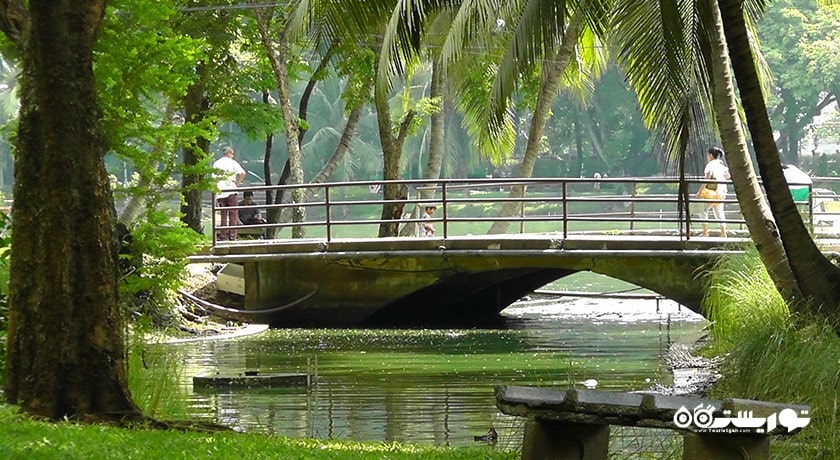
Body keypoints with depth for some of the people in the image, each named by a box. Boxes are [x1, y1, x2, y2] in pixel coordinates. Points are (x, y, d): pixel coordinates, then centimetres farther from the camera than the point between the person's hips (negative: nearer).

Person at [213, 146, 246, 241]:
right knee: (233, 213, 1)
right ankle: (232, 235, -3)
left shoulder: (216, 163, 10)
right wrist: (237, 183, -2)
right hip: (231, 190, -3)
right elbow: (242, 173, -13)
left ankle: (223, 236, 4)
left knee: (223, 214, 8)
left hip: (220, 191, 3)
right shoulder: (232, 162, 0)